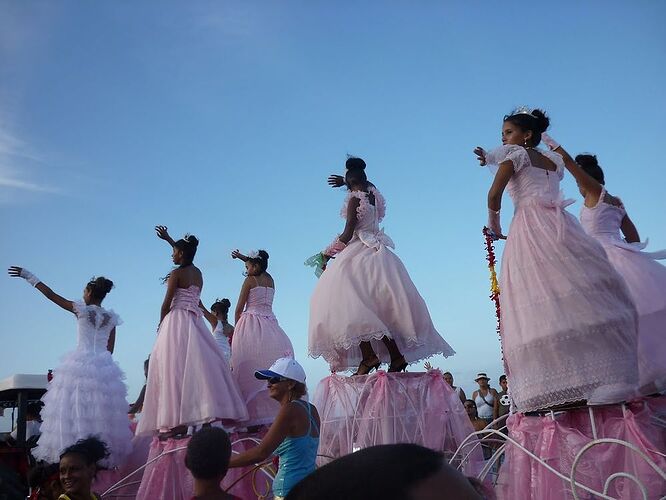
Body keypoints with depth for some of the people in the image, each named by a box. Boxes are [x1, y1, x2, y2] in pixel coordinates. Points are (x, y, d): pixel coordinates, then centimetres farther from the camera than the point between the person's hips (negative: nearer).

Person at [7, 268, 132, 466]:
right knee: (102, 413, 3)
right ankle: (104, 455, 0)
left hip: (80, 364, -3)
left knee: (76, 409, -2)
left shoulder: (81, 309, -1)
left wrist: (29, 277, 15)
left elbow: (51, 295, 6)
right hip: (104, 366, 3)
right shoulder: (112, 317, 8)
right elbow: (110, 348, 11)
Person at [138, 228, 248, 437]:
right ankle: (217, 411, 0)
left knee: (176, 367, -10)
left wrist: (161, 324, 9)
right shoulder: (198, 272, 15)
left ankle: (178, 422, -16)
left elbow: (167, 302, -6)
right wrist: (169, 239, 45)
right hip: (196, 322, 7)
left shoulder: (176, 273, -5)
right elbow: (185, 254, 35)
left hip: (177, 320, -7)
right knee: (200, 364, 5)